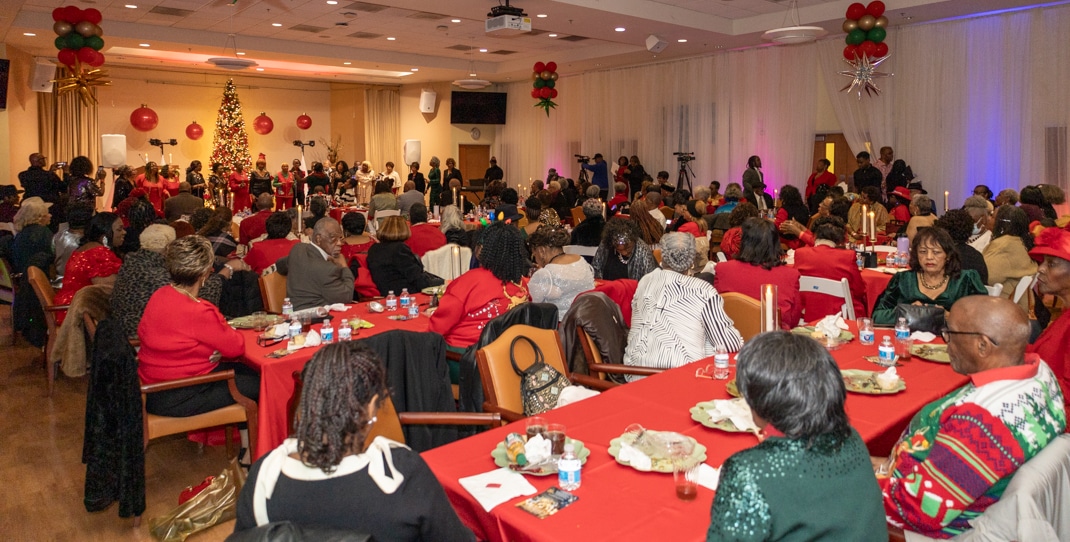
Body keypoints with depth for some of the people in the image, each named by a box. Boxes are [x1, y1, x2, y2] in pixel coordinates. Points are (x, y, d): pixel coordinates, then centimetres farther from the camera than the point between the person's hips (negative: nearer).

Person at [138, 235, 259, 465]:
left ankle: (246, 446, 21)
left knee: (245, 371, 16)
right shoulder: (198, 312, -28)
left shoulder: (159, 296, -1)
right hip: (175, 399, -9)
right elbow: (236, 347, -19)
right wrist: (229, 331, 5)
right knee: (259, 385, 0)